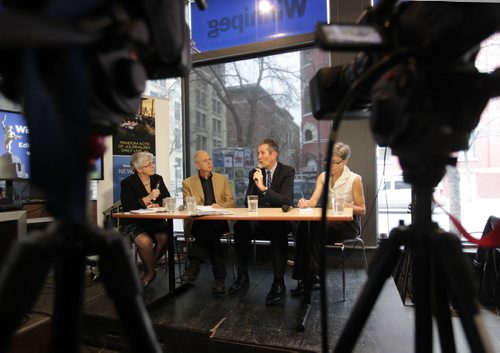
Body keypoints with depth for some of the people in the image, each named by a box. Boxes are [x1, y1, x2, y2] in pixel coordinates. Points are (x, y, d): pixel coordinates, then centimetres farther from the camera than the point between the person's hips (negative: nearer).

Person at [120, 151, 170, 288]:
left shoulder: (158, 179, 12)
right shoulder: (128, 183, -2)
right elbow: (128, 207, -14)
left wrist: (158, 205, -14)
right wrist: (149, 197, -18)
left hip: (156, 220, 4)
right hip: (134, 223, -3)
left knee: (165, 238, -26)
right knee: (145, 241, -32)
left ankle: (147, 271, -2)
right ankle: (151, 271, -2)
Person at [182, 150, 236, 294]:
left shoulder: (222, 179, 20)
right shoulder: (188, 183, 15)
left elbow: (232, 203, 13)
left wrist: (220, 206, -11)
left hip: (219, 222, 1)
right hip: (197, 223, -1)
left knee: (211, 229, -37)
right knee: (210, 229, -37)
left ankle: (195, 263, -32)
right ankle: (219, 277, -37)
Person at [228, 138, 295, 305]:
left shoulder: (287, 171, -3)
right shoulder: (254, 173, 10)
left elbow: (287, 201, -17)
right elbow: (248, 201, 6)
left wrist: (263, 188, -26)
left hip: (279, 219, -3)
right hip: (258, 219, 4)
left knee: (279, 231, -37)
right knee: (240, 227, -27)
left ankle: (278, 282, -28)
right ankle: (242, 276, -14)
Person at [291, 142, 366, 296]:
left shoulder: (354, 179, -4)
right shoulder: (323, 177, 9)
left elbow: (362, 210, 1)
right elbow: (313, 201, -5)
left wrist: (346, 205, -19)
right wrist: (305, 203, -28)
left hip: (349, 224, -4)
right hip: (328, 221, 4)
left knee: (314, 229, -32)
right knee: (304, 226, -29)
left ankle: (312, 276, -21)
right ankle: (304, 277, -26)